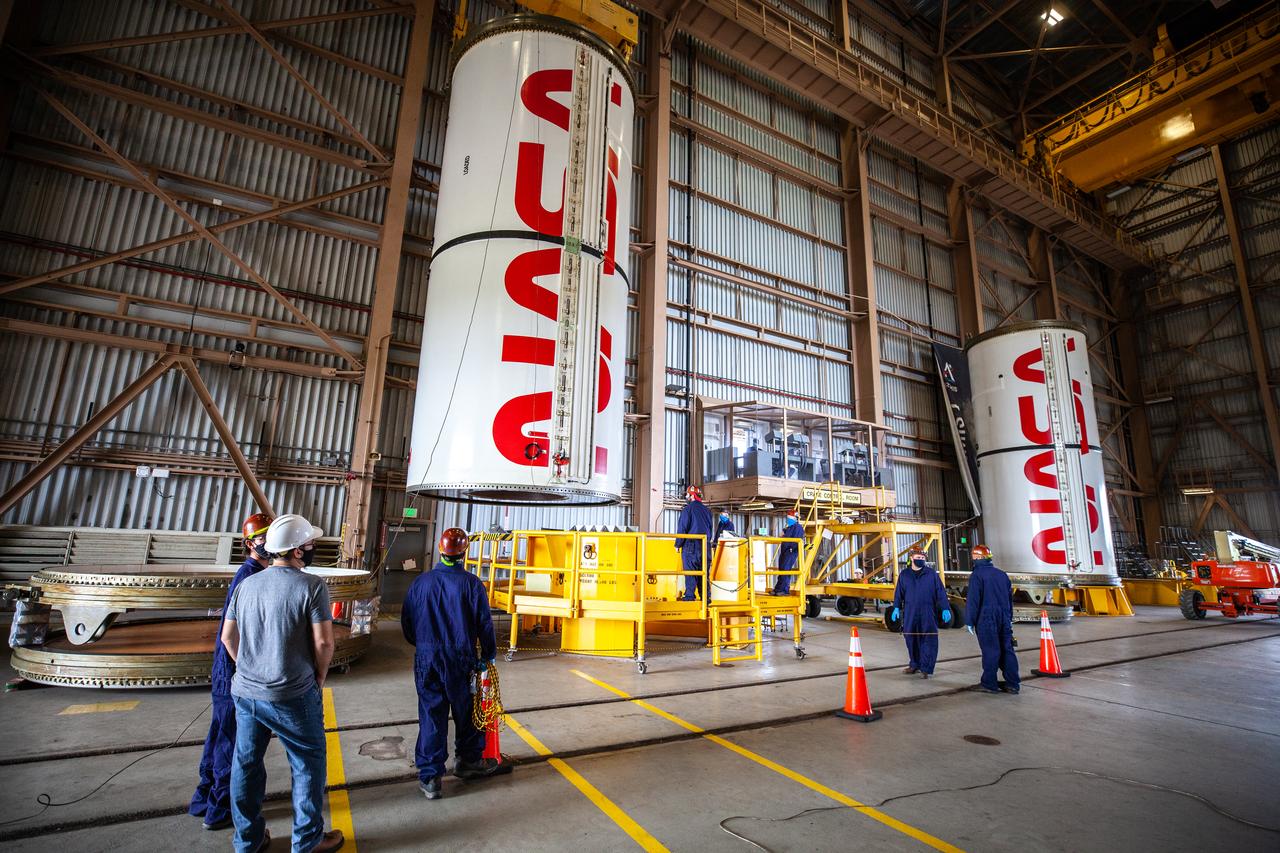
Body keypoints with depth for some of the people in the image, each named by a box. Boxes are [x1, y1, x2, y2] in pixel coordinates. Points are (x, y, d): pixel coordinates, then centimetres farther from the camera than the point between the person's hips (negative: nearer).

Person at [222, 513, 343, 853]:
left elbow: (228, 637, 9)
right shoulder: (311, 586, -18)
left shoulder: (246, 585, 1)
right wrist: (320, 675, 0)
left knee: (246, 765, 20)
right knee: (308, 765, 11)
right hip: (292, 696, -6)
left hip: (245, 692, 6)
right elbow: (324, 641, -19)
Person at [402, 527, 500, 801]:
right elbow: (485, 623, -6)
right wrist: (489, 655, 9)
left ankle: (430, 778, 16)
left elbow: (407, 623, 7)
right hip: (461, 660, -2)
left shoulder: (421, 582, -3)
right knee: (466, 713, 16)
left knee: (431, 716, 10)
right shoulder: (472, 583, -10)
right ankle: (468, 761, 33)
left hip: (427, 659, 2)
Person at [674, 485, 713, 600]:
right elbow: (710, 528, 19)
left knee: (690, 571, -3)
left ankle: (689, 596, -6)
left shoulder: (688, 509, -7)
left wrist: (678, 545, -1)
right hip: (705, 545, 6)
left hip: (691, 544, -6)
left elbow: (682, 528, -8)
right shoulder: (706, 510, 13)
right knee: (703, 571, 10)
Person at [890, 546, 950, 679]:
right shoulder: (904, 575, 7)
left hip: (928, 614, -2)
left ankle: (926, 669, 5)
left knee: (928, 640, -3)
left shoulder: (931, 573, 2)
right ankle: (914, 665, 24)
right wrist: (896, 608, 4)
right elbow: (899, 593, 11)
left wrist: (945, 609, -4)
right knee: (911, 639, 8)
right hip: (910, 613, 2)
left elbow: (940, 592, 1)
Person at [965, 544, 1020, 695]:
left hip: (986, 620, -6)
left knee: (990, 651, -2)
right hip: (1004, 620, 6)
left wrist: (969, 621, -8)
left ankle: (990, 684, 5)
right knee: (1007, 650, 9)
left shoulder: (977, 575, -11)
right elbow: (1010, 598, 19)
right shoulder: (1002, 574, 11)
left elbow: (973, 600, -13)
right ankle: (1013, 684, 11)